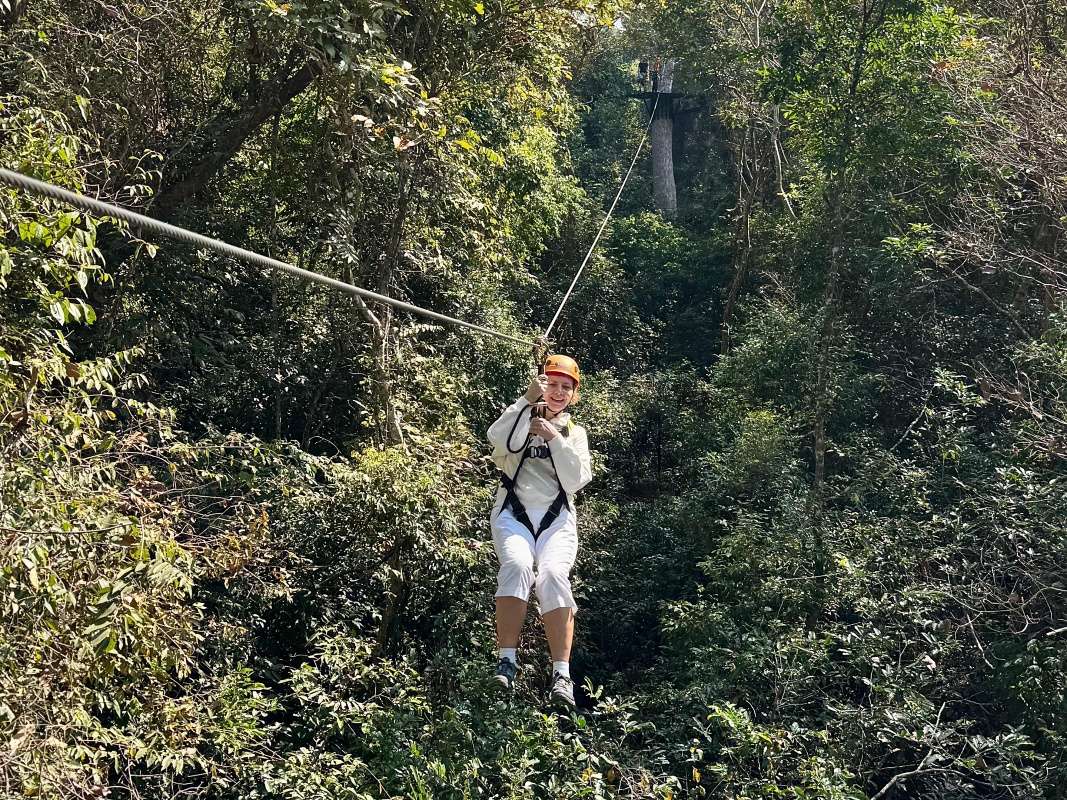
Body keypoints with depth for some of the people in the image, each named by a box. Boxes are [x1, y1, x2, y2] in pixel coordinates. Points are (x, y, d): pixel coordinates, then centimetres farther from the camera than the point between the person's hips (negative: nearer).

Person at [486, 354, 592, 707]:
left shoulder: (574, 433, 20)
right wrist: (528, 400, -14)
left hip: (557, 518, 1)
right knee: (517, 565, -32)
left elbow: (576, 480, 2)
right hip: (513, 514, -1)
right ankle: (507, 661, -30)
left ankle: (562, 674, -31)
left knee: (553, 575, -28)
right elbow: (500, 439, -9)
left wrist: (555, 438, -5)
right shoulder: (522, 417, 16)